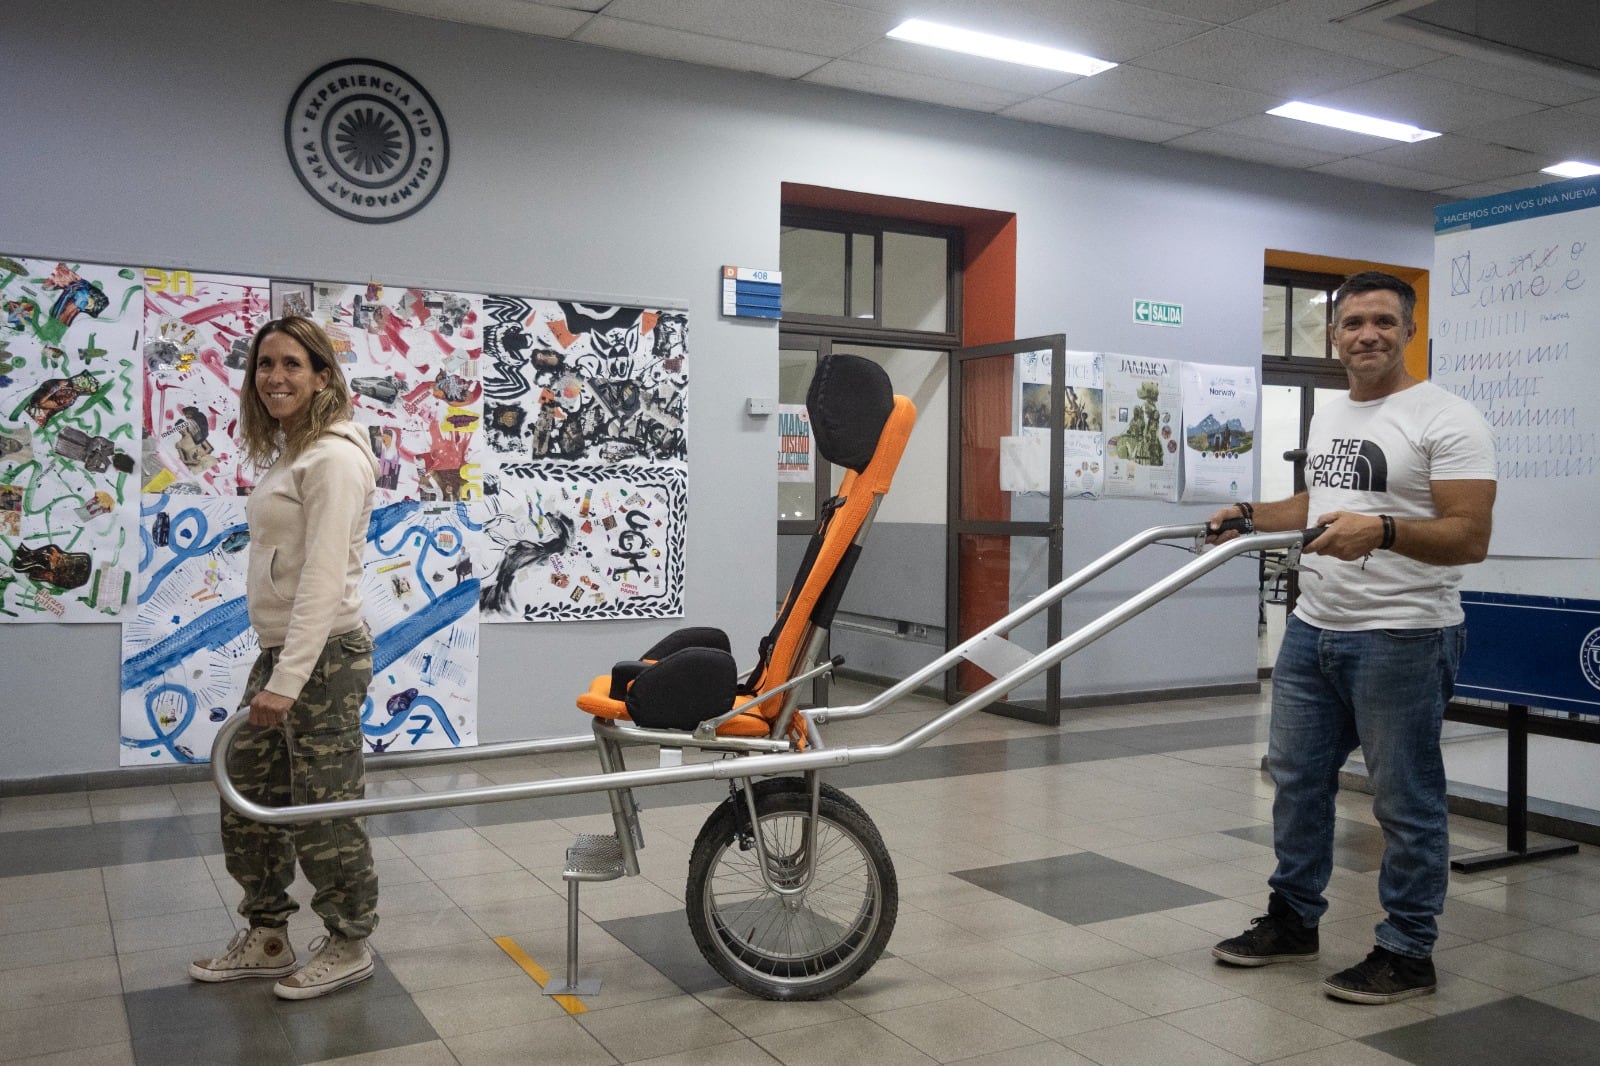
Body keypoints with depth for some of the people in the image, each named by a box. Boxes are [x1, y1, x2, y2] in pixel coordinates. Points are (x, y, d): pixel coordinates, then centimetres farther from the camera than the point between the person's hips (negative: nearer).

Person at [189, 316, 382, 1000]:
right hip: (279, 652, 10)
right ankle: (265, 939, 32)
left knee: (323, 810, 2)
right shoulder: (285, 455, 14)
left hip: (326, 654, -10)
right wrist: (274, 670, 15)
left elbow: (324, 579, -23)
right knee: (246, 801, 16)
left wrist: (287, 682, -26)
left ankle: (347, 947, 20)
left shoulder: (333, 458, -16)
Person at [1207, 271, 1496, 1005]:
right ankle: (1293, 922, 32)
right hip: (1313, 628, 8)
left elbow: (1471, 537, -19)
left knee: (1406, 802, 3)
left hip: (1403, 640, -8)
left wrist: (1382, 532, -34)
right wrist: (1249, 517, 14)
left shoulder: (1446, 419, -12)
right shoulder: (1328, 417, 13)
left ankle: (1407, 956, 18)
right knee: (1296, 778, 16)